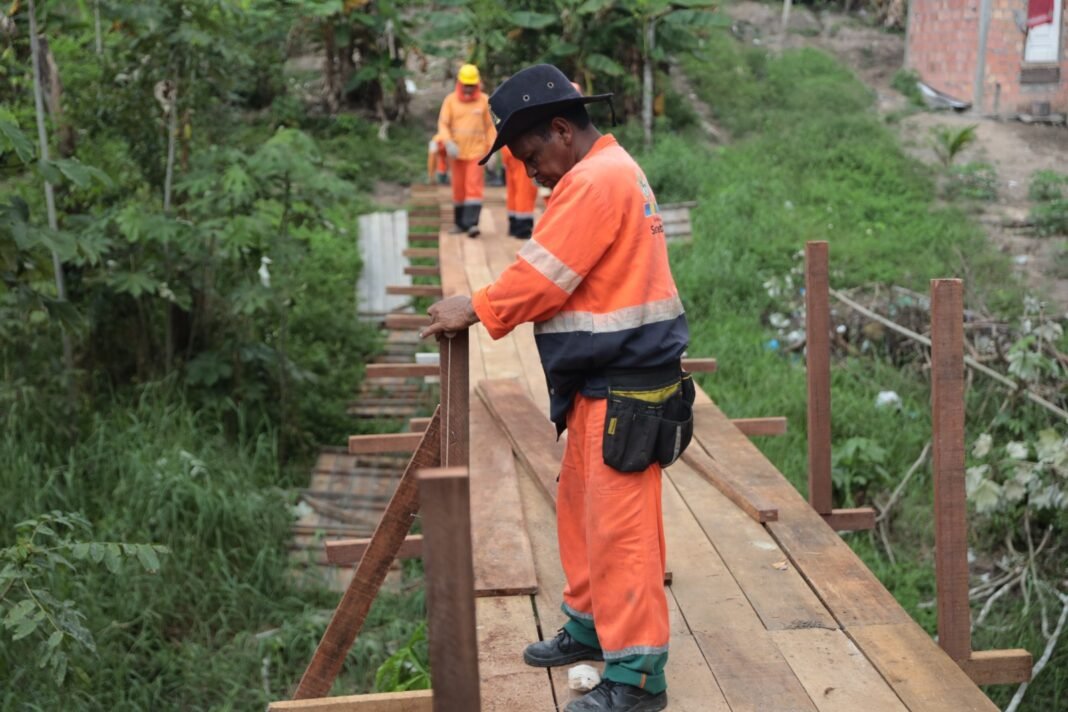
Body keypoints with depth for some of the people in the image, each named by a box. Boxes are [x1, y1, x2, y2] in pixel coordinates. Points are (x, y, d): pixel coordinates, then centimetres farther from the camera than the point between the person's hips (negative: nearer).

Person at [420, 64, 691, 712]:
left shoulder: (597, 181, -17)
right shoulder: (607, 173, 17)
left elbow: (543, 276, -16)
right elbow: (558, 279, 17)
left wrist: (478, 311, -3)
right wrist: (488, 305, 7)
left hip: (625, 391, -11)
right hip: (604, 385, 11)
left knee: (619, 527, -5)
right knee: (581, 508, 19)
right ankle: (593, 625, 35)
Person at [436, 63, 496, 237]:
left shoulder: (484, 101, 1)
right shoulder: (450, 100, 1)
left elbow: (490, 126, 7)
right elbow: (443, 124, 0)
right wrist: (448, 143, -16)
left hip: (476, 151, -2)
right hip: (457, 152, 2)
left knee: (474, 186, -12)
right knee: (458, 188, 9)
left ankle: (472, 223, -17)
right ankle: (459, 222, 21)